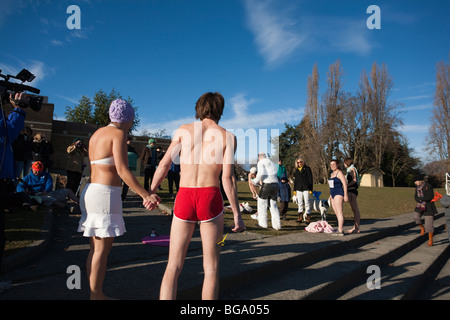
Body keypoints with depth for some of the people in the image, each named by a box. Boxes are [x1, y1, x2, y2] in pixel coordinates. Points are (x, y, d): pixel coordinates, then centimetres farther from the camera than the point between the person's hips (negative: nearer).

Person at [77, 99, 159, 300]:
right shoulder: (118, 134, -9)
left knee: (97, 247, 13)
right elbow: (122, 170, -19)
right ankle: (96, 296, 7)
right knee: (102, 248, -2)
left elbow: (96, 166, 15)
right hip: (106, 194, -9)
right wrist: (145, 195, -20)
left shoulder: (97, 134, 17)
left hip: (92, 191, 9)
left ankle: (96, 294, 23)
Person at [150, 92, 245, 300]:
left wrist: (150, 193, 17)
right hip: (210, 199, -1)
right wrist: (237, 214, 0)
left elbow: (164, 165, 3)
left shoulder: (183, 130, 8)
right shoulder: (227, 136, 3)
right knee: (211, 267, 12)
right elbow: (227, 178, -5)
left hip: (184, 199, 1)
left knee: (173, 267, 10)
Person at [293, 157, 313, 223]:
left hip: (306, 188, -4)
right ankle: (300, 217, 14)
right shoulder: (296, 170, 14)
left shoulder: (307, 169, 2)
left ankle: (308, 218, -1)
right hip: (298, 189, 4)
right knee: (300, 203, 8)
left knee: (307, 203, -5)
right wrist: (295, 190, 13)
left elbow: (310, 179, -1)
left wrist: (310, 189, -8)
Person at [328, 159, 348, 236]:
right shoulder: (332, 174, 18)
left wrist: (345, 195, -17)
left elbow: (345, 184, -13)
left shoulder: (339, 173, -7)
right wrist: (330, 195, 23)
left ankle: (340, 231, -11)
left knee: (339, 212, -11)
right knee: (336, 213, 11)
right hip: (333, 195, 9)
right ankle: (340, 229, 18)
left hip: (338, 193, -9)